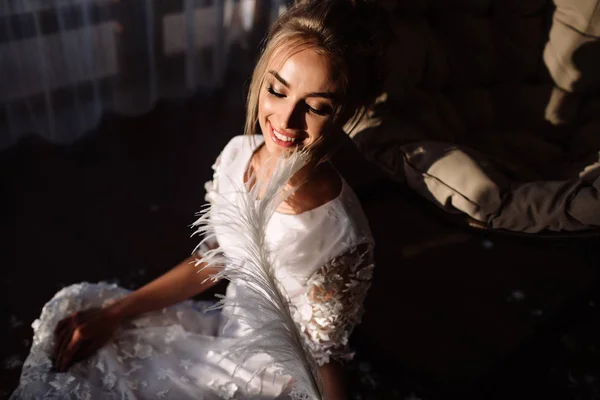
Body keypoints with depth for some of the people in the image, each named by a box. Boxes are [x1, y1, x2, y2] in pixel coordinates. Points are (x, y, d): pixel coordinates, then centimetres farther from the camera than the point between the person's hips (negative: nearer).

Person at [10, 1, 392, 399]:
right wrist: (114, 312, -3)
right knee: (76, 306, 6)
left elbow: (322, 357, -15)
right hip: (227, 328, 5)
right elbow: (213, 259, 0)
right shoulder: (237, 155, -13)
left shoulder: (341, 237, -31)